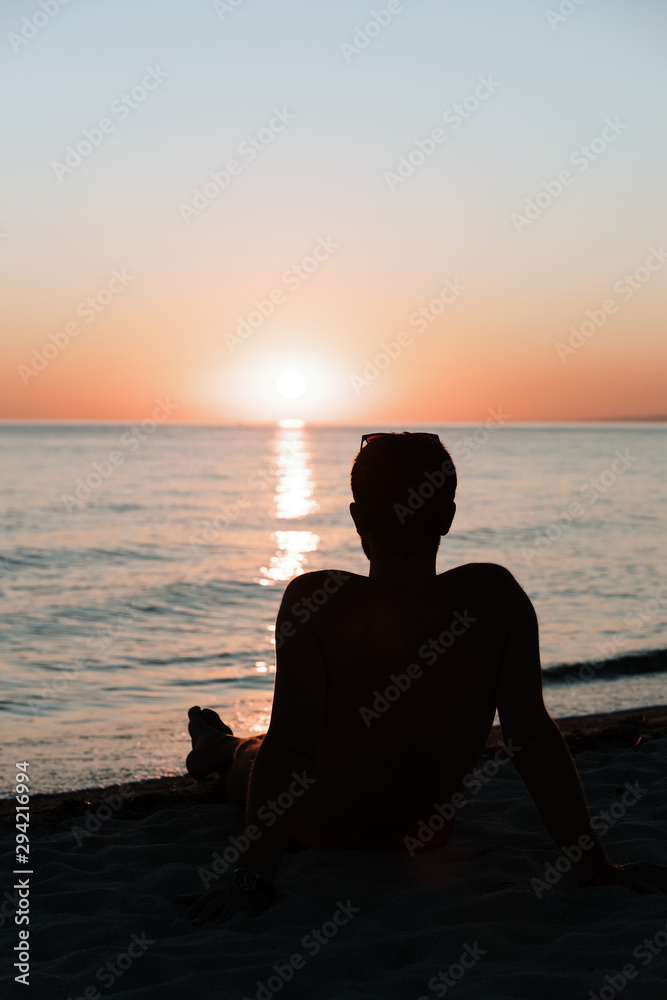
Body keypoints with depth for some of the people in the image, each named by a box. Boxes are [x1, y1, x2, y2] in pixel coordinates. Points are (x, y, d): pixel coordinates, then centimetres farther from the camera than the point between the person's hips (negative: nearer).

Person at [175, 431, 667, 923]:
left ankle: (219, 748, 68)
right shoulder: (495, 597, -22)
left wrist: (254, 879, -31)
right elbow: (533, 736, -24)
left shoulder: (316, 603, -30)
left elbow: (288, 749, -33)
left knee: (252, 762, 34)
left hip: (321, 827, -3)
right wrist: (594, 866, -19)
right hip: (427, 835, 3)